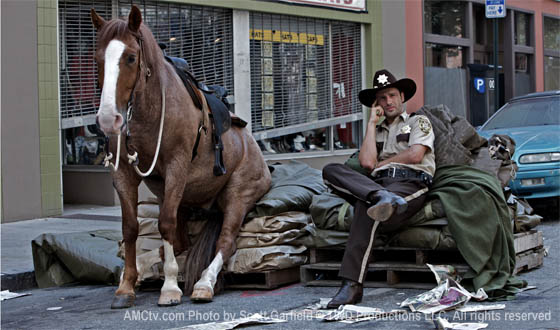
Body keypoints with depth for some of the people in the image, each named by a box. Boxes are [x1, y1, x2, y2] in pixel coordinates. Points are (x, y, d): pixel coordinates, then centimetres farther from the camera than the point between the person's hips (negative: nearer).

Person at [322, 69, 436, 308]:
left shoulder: (418, 122, 22)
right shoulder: (376, 131, 32)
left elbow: (415, 155, 1)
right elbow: (366, 163, 10)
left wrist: (380, 163, 11)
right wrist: (372, 123, 17)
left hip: (411, 184, -5)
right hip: (379, 183, 5)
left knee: (366, 209, -38)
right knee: (331, 170, -22)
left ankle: (352, 285, -48)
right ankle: (383, 198, -48)